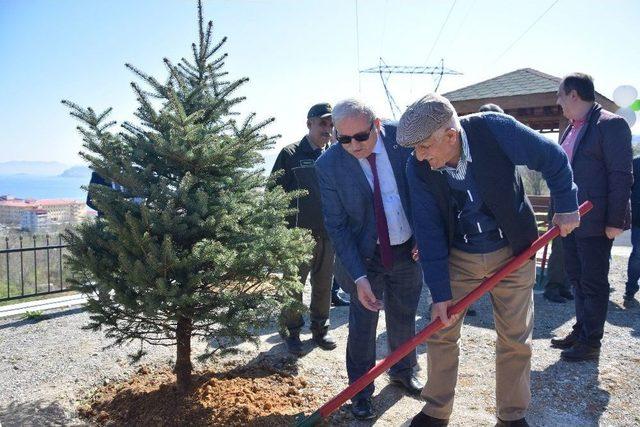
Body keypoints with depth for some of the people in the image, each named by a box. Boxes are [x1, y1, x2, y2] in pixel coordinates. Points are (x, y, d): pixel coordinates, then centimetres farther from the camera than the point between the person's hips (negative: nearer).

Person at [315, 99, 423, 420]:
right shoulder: (328, 165, -19)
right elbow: (336, 226, -15)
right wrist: (359, 276, -20)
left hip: (409, 249, 2)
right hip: (365, 254, -2)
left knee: (404, 316, 18)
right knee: (362, 323, 5)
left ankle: (403, 372, 44)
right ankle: (361, 391, 27)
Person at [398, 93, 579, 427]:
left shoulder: (496, 129, -24)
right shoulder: (418, 168, -17)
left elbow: (553, 160, -8)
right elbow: (428, 231, -14)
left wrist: (566, 206, -2)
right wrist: (440, 293, -15)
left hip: (513, 254, -1)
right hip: (456, 258, 1)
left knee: (516, 339, 9)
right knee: (440, 333, 4)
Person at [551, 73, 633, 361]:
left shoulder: (610, 124, -12)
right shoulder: (571, 129, 13)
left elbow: (621, 176, -16)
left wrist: (615, 221, -19)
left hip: (595, 222, -8)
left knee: (593, 282, 2)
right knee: (577, 278, 16)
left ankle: (591, 342, 15)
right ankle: (581, 331, 30)